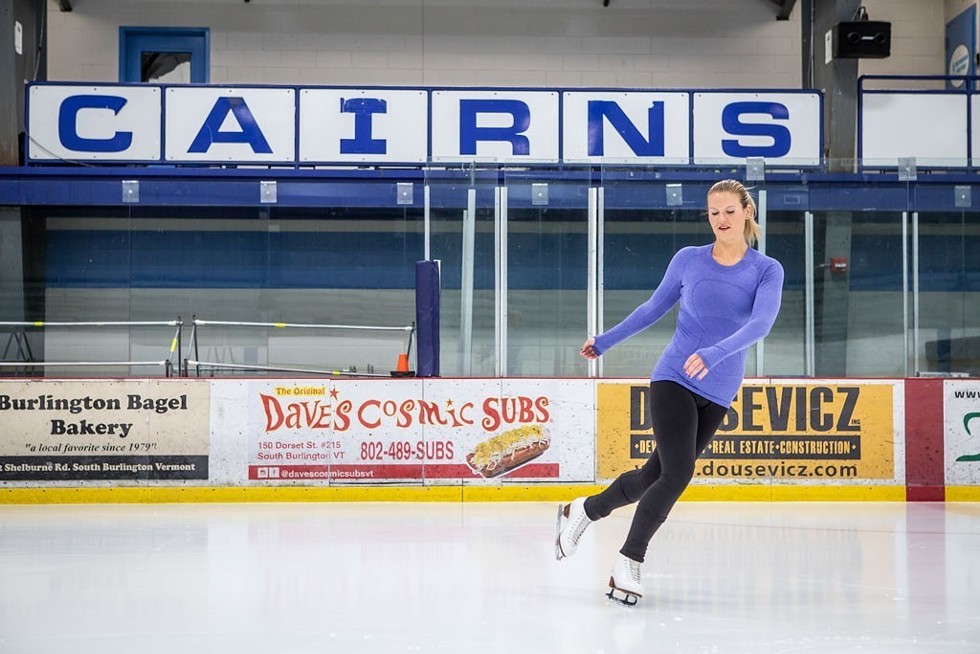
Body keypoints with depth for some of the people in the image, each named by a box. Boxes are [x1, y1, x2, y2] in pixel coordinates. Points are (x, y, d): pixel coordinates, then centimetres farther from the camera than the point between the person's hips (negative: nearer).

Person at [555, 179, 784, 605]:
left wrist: (714, 354, -34)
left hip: (717, 393, 2)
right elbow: (654, 308, 17)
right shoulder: (688, 260, 2)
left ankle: (583, 511, 30)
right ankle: (629, 562, -4)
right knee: (678, 472, -17)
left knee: (656, 475, 6)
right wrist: (606, 341, 22)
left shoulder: (767, 270, -1)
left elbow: (761, 323, -18)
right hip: (672, 379, -1)